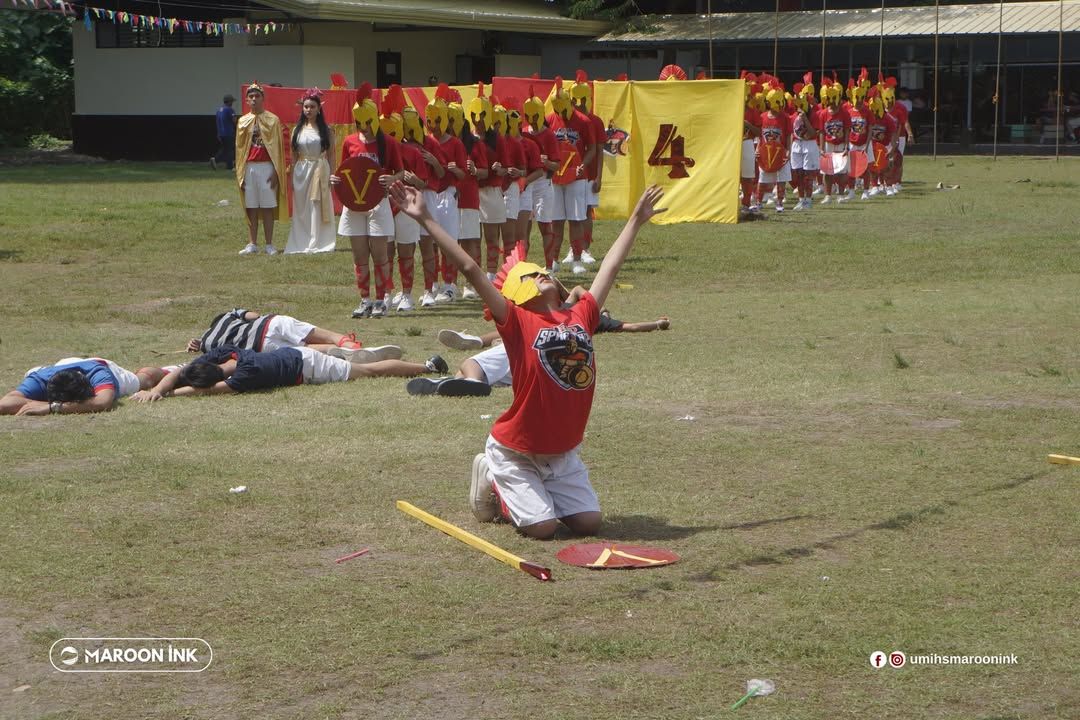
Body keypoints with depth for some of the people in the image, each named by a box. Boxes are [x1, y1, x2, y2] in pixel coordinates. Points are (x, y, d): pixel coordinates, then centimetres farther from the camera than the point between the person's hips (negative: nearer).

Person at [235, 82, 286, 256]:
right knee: (251, 208, 4)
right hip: (249, 168, 3)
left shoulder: (272, 120, 2)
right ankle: (252, 244, 8)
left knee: (267, 207, -2)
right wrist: (240, 173, 6)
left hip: (267, 167, -3)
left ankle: (269, 245, 2)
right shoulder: (243, 122, 11)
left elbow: (277, 148, 0)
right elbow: (239, 148, 12)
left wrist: (276, 172, -7)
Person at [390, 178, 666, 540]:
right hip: (516, 452, -5)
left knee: (589, 522, -3)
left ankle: (536, 494, 24)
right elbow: (470, 269, -17)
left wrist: (637, 219, 22)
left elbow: (610, 267, 13)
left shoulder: (581, 317, 2)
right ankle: (493, 484, 17)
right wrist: (426, 220, -22)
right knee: (542, 527, -11)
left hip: (563, 454, 5)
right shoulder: (517, 322, -12)